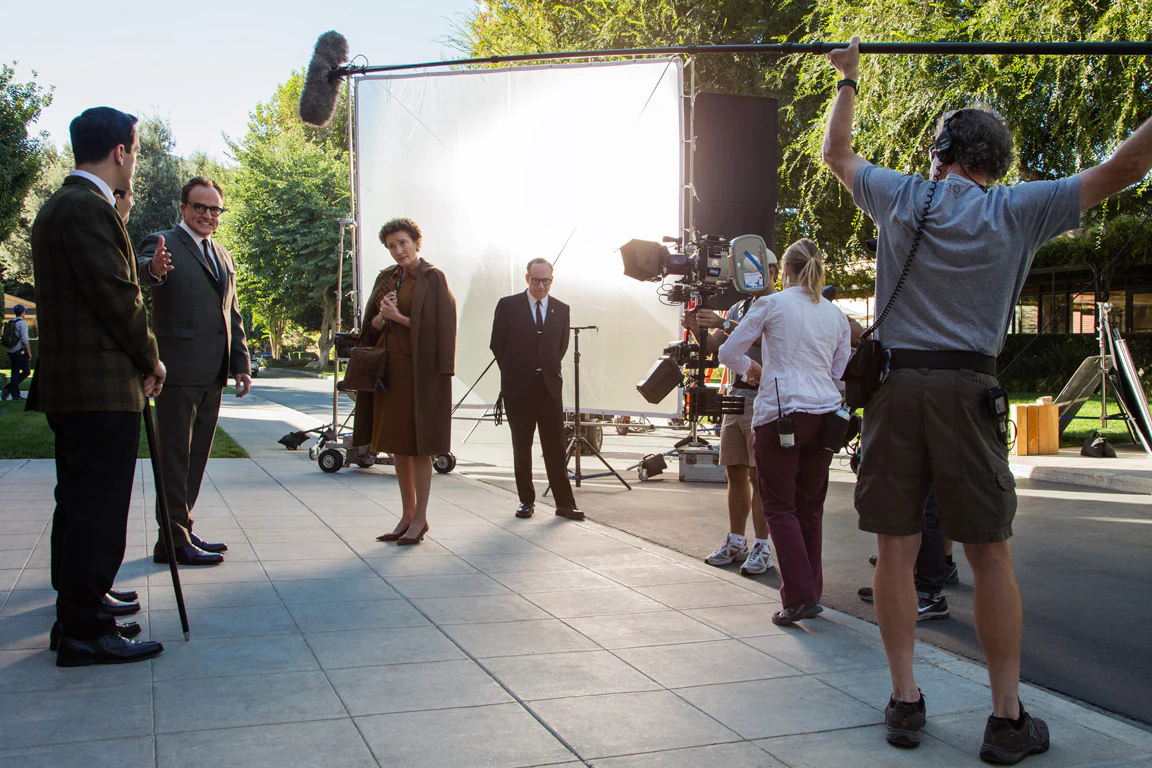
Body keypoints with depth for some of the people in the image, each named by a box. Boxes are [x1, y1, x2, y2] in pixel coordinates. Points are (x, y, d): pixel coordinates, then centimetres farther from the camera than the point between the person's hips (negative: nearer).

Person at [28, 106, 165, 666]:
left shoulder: (58, 206, 18)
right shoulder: (89, 209, -15)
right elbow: (118, 296, -18)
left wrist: (137, 361, 14)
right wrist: (151, 361, -4)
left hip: (65, 385, 11)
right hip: (102, 388, -11)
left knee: (77, 507, 17)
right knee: (97, 511, -5)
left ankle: (74, 616, 27)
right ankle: (85, 632, 2)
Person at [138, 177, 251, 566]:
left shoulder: (224, 256, 18)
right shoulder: (163, 244, -5)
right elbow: (142, 274, -28)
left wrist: (242, 365, 15)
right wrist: (153, 270, -52)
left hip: (213, 374, 8)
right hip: (178, 370, -8)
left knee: (196, 457, 14)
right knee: (175, 457, -4)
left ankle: (183, 531, 24)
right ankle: (172, 541, 1)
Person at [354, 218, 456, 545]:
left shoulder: (433, 279, -6)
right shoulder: (386, 278, 14)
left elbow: (436, 325, -12)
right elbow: (372, 326, 12)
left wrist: (398, 317, -15)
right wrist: (382, 316, -9)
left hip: (418, 369, -7)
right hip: (389, 368, 7)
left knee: (417, 446, -3)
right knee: (397, 444, 9)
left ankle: (420, 519, 5)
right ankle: (408, 515, 18)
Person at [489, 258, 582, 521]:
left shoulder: (561, 309, 8)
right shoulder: (508, 305, 0)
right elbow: (497, 344, 4)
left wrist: (548, 370, 11)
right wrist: (514, 372, 7)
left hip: (550, 386, 1)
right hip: (518, 387, -1)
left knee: (556, 448, -1)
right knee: (522, 447, 6)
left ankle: (564, 503, 3)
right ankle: (526, 500, 15)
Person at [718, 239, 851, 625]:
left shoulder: (771, 304, -1)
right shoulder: (836, 315, 12)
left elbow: (728, 352, 3)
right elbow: (839, 372, 18)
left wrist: (751, 369, 22)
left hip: (780, 412, -5)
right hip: (824, 413, 5)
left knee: (781, 507, 1)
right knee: (810, 508, 13)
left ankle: (799, 596, -7)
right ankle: (811, 592, 18)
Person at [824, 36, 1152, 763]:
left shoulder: (900, 197, 7)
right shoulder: (1017, 210, 2)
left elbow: (835, 150, 24)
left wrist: (849, 78, 38)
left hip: (895, 384, 2)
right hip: (967, 389, -1)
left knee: (897, 547, 5)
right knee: (991, 555, 4)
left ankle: (906, 701, 10)